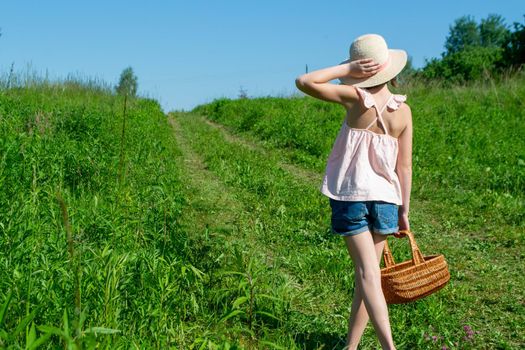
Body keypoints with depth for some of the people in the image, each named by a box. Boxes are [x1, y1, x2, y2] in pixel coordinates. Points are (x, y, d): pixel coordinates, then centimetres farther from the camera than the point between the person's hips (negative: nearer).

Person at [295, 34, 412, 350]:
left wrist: (346, 69, -7)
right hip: (385, 199, 4)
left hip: (351, 197, -3)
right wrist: (404, 211, 9)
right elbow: (405, 166, 1)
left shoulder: (356, 98, -10)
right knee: (367, 273, 15)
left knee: (368, 275, -4)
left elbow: (303, 82, -11)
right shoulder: (403, 110, 0)